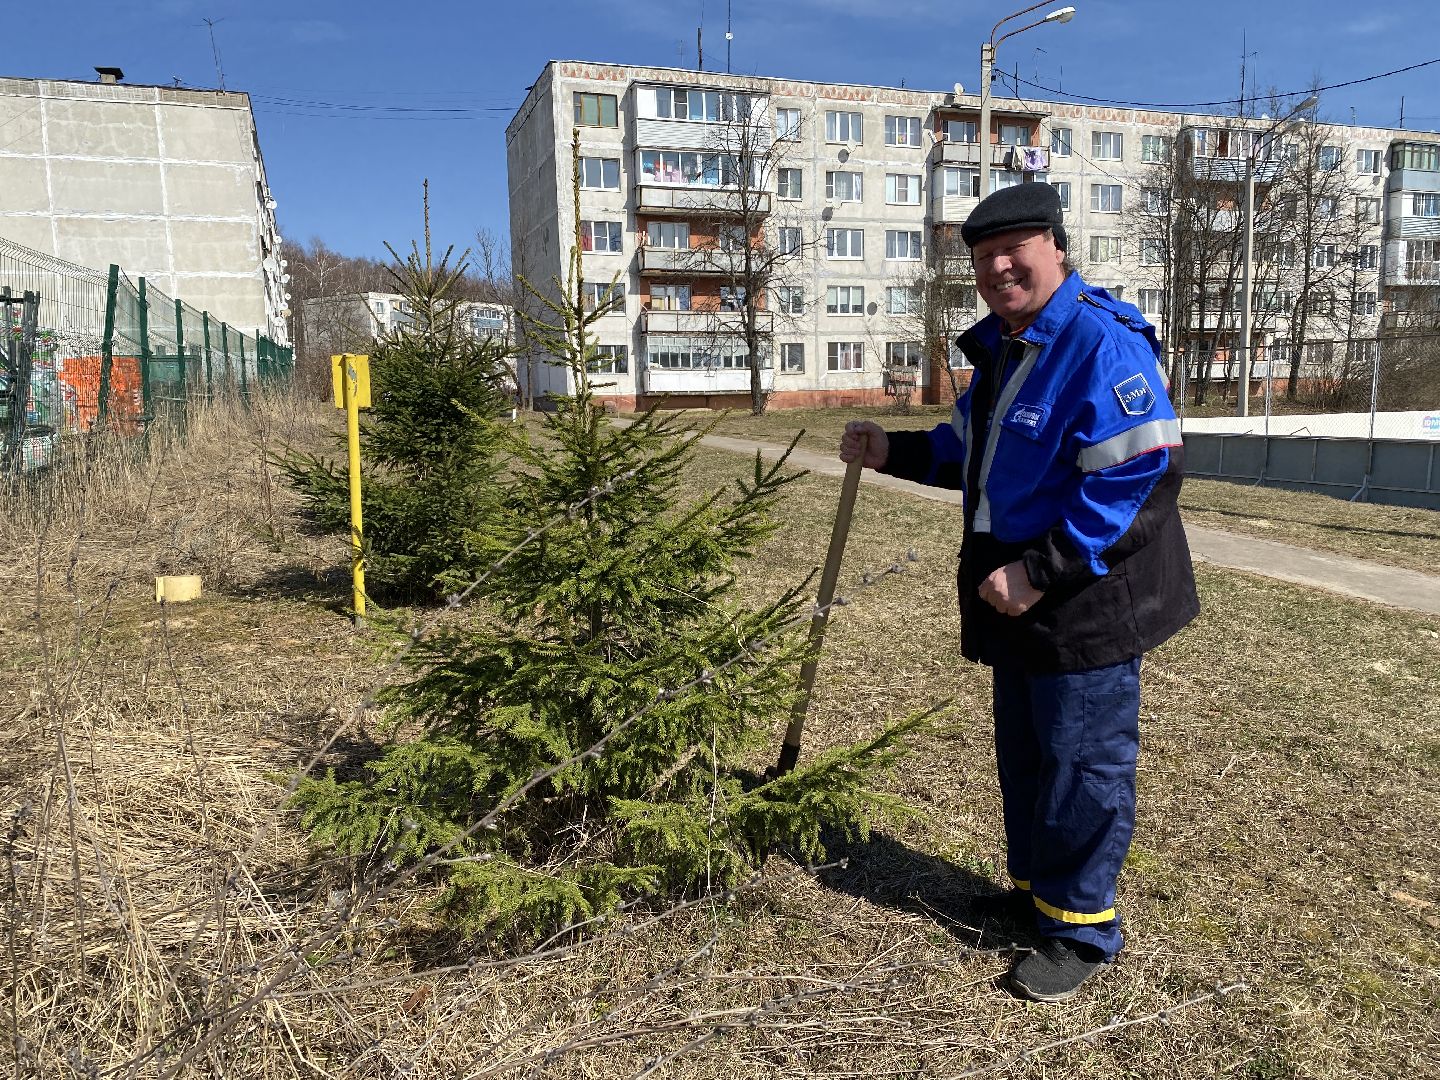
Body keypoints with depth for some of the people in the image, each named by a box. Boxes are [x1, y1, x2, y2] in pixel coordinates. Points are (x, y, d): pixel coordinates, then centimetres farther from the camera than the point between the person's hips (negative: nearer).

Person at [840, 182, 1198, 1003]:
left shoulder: (1104, 344, -19)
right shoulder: (1002, 348, 11)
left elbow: (1141, 477, -25)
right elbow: (971, 451, 24)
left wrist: (1040, 571, -26)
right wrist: (895, 452, 10)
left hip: (1085, 604, -9)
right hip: (1017, 599, 9)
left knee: (1082, 760, 4)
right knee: (1023, 750, 19)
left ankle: (1083, 928, 22)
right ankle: (1035, 887, 39)